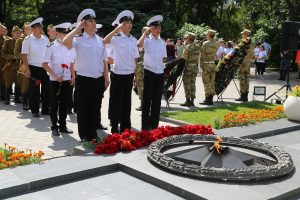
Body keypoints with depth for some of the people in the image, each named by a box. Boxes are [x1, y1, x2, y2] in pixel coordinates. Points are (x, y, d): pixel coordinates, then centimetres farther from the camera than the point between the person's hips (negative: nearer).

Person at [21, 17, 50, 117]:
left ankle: (45, 109, 20)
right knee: (34, 91, 3)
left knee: (46, 89, 7)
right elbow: (24, 55, -8)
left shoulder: (45, 39, 7)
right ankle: (34, 111, 15)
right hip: (34, 68, -4)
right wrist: (27, 70, -13)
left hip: (46, 68, 4)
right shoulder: (28, 40, -6)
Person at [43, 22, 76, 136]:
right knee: (54, 104, 6)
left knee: (65, 104, 11)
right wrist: (55, 76, -15)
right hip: (55, 80, -4)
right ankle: (54, 127, 17)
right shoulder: (51, 47, -8)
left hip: (67, 80, 4)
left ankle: (63, 126, 24)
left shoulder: (70, 46, 4)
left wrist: (73, 77, 3)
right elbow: (45, 64, -8)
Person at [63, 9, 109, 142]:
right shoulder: (79, 39, -6)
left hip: (98, 79, 5)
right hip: (83, 79, -4)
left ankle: (93, 133, 26)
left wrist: (106, 78, 7)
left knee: (95, 108, 13)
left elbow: (104, 60, 12)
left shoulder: (100, 40, 9)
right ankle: (84, 135, 18)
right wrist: (77, 28, -17)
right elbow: (65, 42, -28)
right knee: (83, 109, 5)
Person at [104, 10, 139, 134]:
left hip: (129, 74, 5)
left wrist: (137, 74, 11)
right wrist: (117, 29, -30)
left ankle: (125, 127, 24)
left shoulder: (133, 40, 9)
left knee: (126, 102, 13)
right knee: (116, 102, 3)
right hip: (118, 74, -5)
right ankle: (114, 128, 14)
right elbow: (105, 41, -30)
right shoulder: (116, 38, -8)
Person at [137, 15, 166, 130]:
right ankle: (145, 126, 7)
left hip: (160, 73, 5)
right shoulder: (147, 40, -5)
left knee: (157, 100, 10)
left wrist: (163, 66, 8)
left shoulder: (162, 42, 11)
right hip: (149, 73, -5)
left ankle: (154, 125, 19)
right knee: (147, 100, 0)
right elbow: (139, 44, -28)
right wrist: (145, 32, -19)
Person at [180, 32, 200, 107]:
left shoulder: (187, 47, -13)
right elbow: (197, 58, 10)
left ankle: (188, 101, -1)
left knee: (187, 84, -1)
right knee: (193, 84, 9)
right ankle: (192, 101, 12)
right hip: (195, 67, 7)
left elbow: (184, 59, -13)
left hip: (188, 67, -7)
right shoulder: (197, 47, 8)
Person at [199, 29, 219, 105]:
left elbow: (202, 55, -9)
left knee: (206, 82, -2)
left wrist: (201, 64, -3)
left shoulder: (205, 44, -10)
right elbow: (215, 53, 11)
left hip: (206, 64, -6)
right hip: (213, 64, 6)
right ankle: (210, 99, 14)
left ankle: (207, 99, -2)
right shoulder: (216, 44, 6)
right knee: (212, 82, 9)